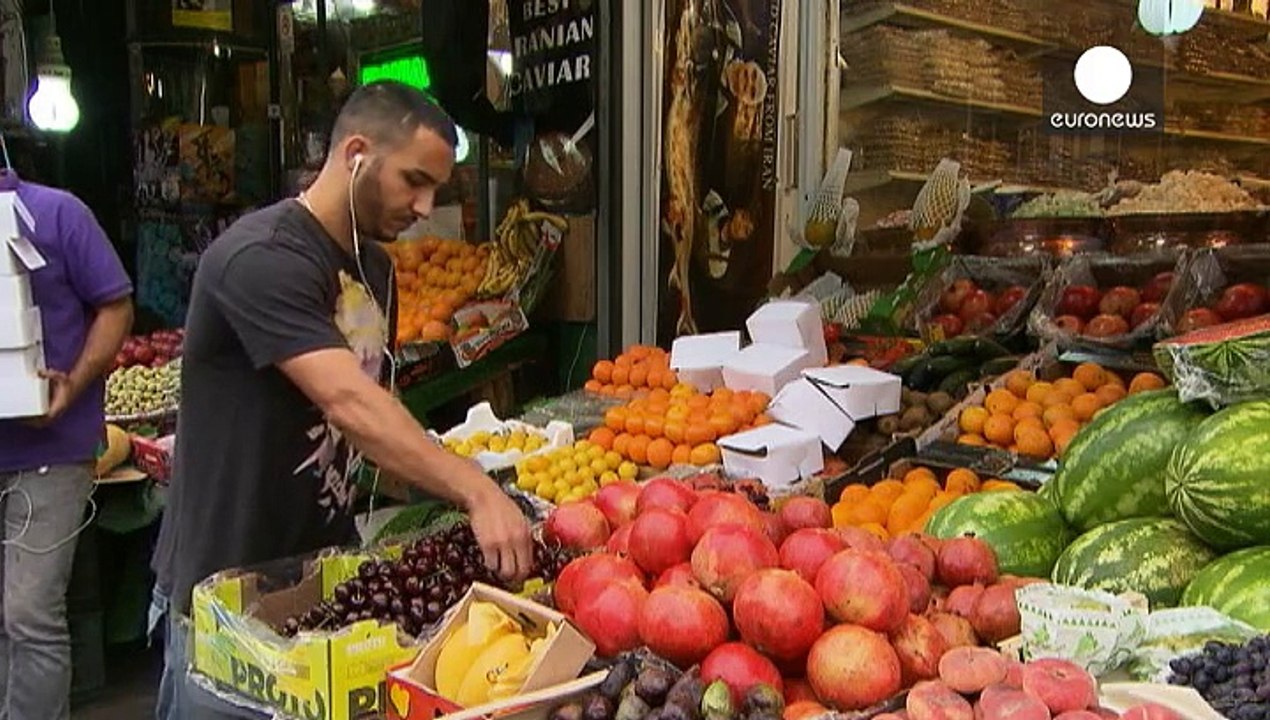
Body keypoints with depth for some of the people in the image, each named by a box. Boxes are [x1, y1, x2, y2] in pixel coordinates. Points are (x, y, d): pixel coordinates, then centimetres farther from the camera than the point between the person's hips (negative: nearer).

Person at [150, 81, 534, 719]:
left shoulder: (374, 266, 8)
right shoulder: (261, 258, -21)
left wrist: (453, 490, -2)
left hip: (327, 569, 8)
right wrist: (476, 492, -38)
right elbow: (347, 403, -33)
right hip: (224, 588, -8)